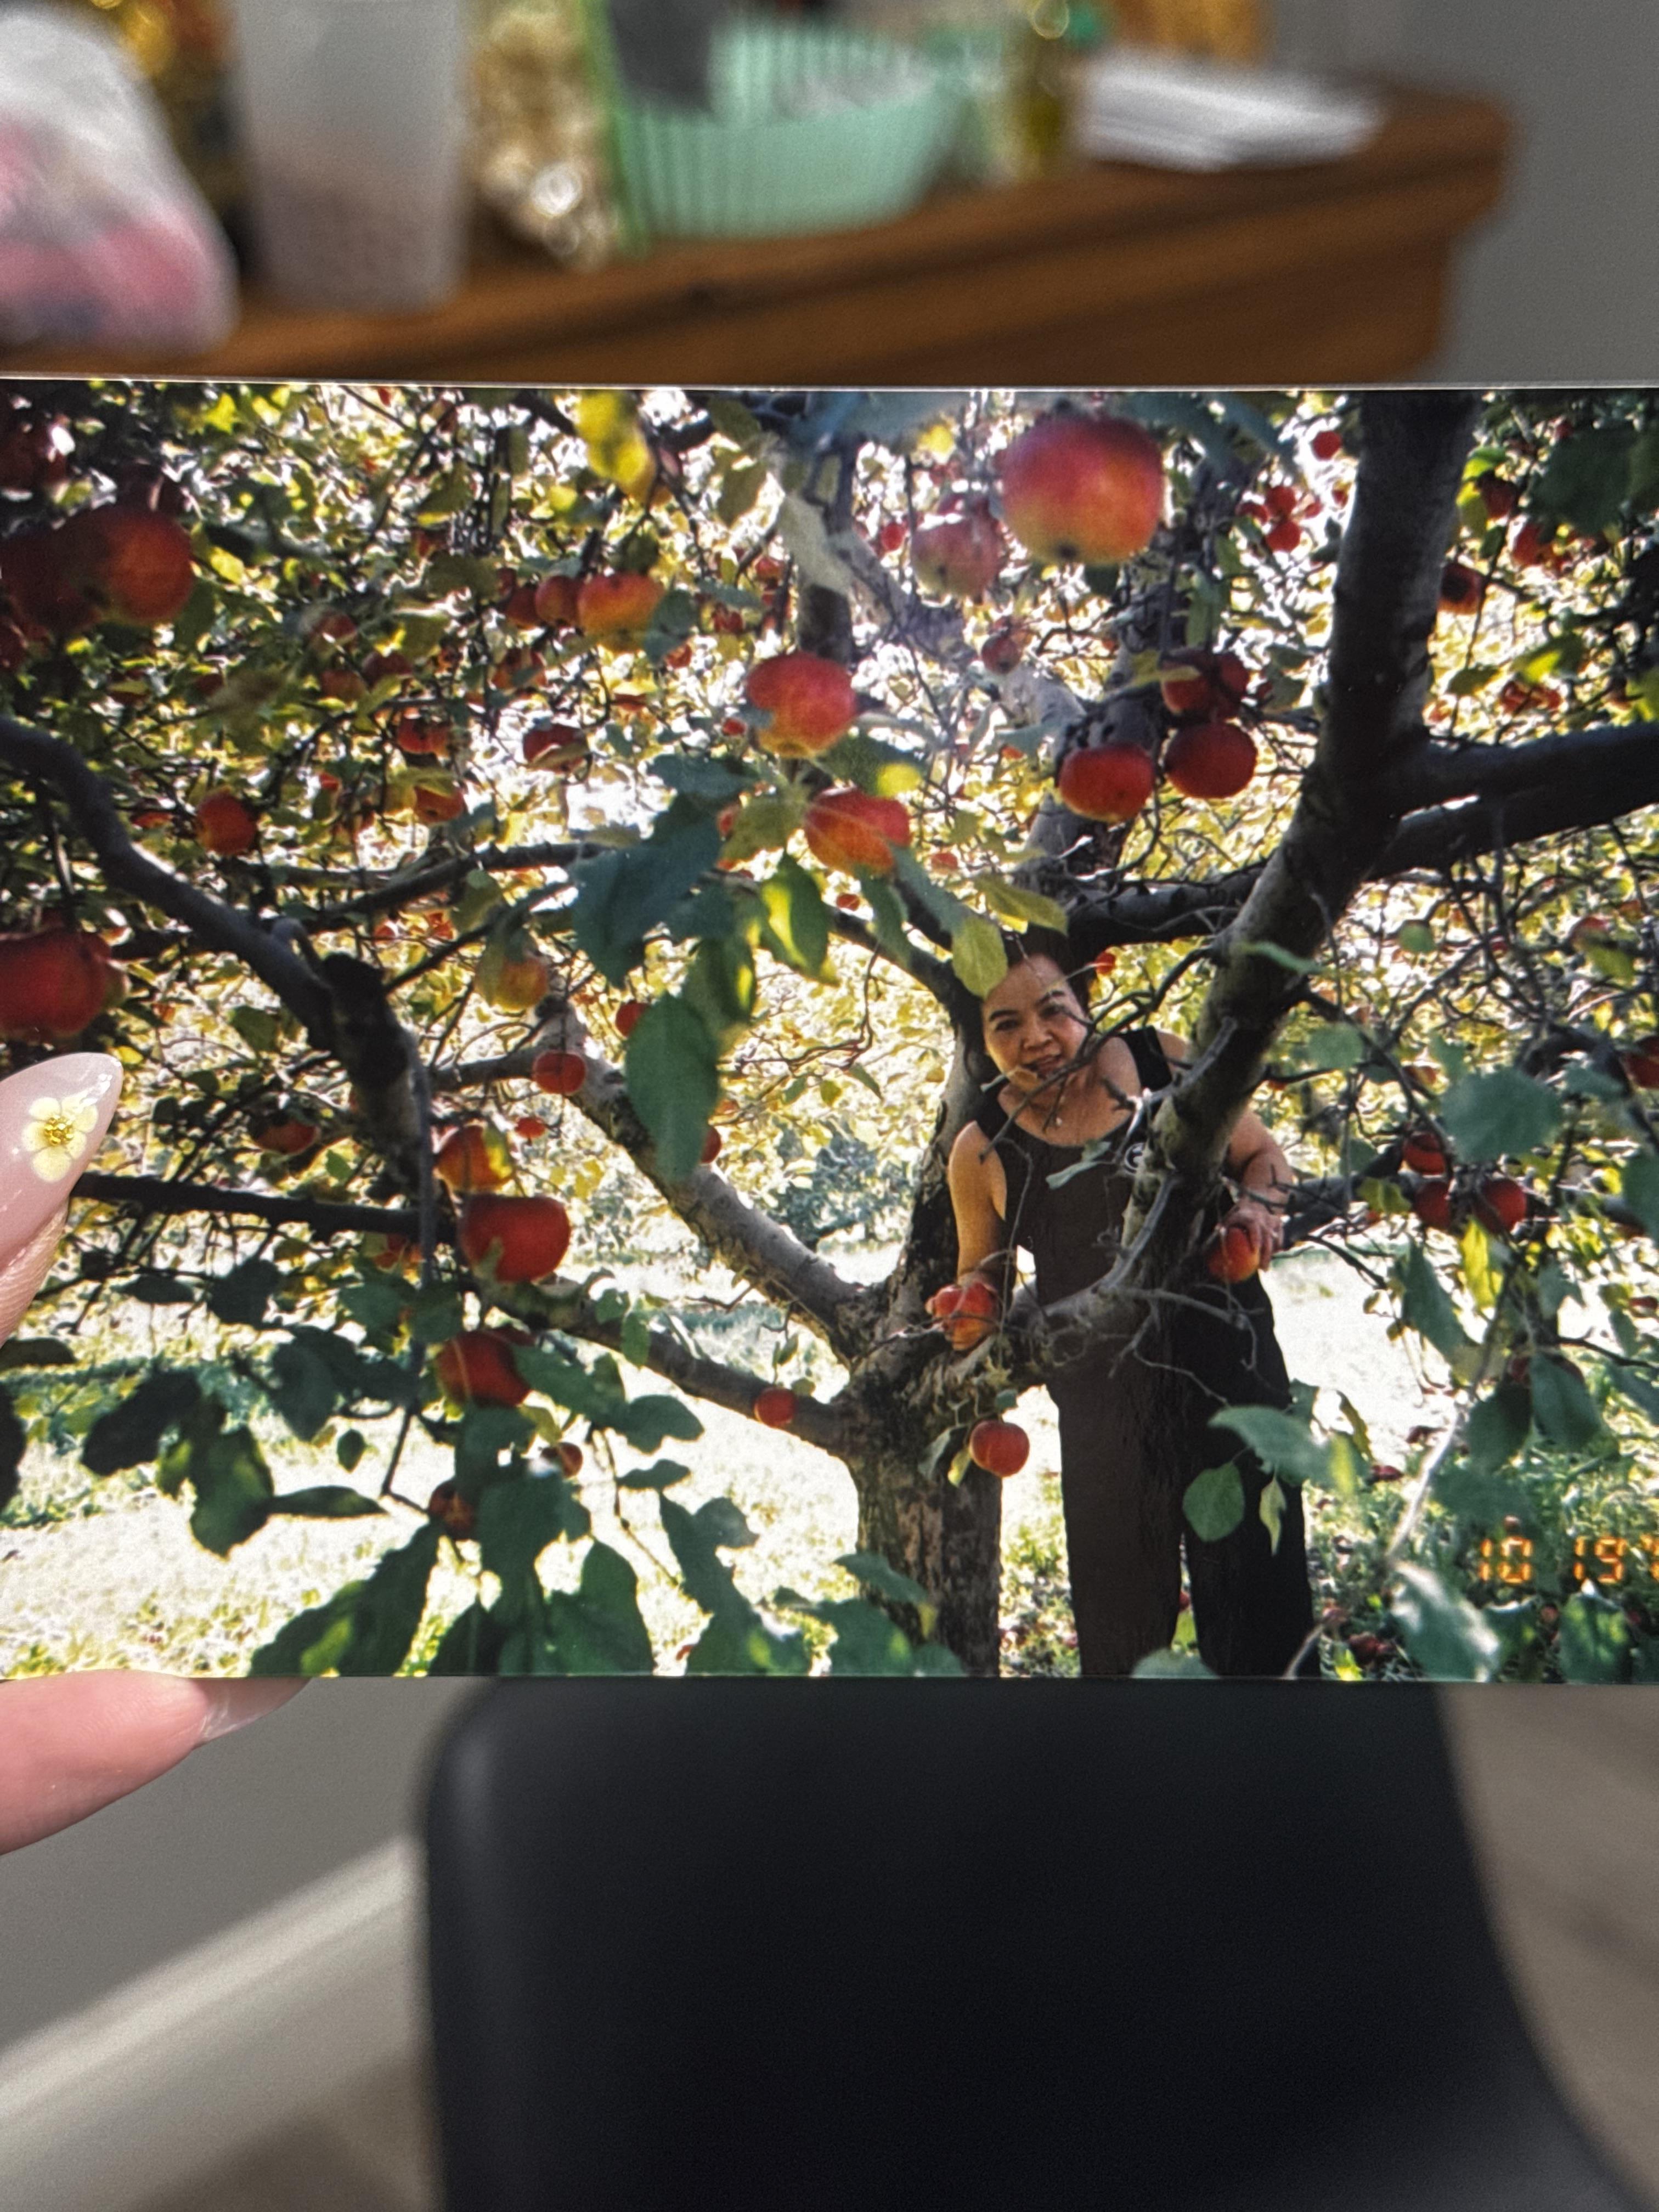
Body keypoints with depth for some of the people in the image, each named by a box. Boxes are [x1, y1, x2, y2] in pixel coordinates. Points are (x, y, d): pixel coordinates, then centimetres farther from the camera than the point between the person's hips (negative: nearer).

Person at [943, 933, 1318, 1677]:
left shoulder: (1163, 1061, -4)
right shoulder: (983, 1151, -4)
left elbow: (1260, 1152, 10)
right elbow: (981, 1279, 11)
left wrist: (1256, 1205, -10)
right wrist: (970, 1318, -10)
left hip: (1230, 1368, 0)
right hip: (1102, 1407, 0)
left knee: (1263, 1610, 6)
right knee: (1120, 1630, 11)